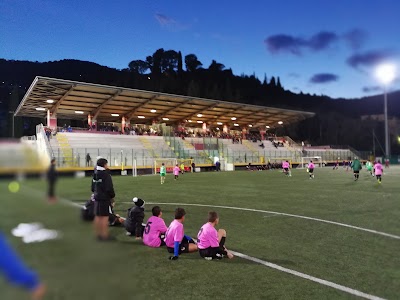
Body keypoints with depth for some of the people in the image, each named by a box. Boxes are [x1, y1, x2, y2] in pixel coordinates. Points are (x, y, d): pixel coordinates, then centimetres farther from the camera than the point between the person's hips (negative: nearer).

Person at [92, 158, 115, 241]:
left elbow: (93, 187, 16)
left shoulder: (95, 174, 9)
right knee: (105, 217, -3)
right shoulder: (106, 175, -16)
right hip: (105, 198, -8)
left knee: (98, 216, 13)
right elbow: (109, 188, -18)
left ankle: (98, 234, 22)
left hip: (97, 198, 8)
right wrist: (112, 195, -3)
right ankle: (105, 235, 1)